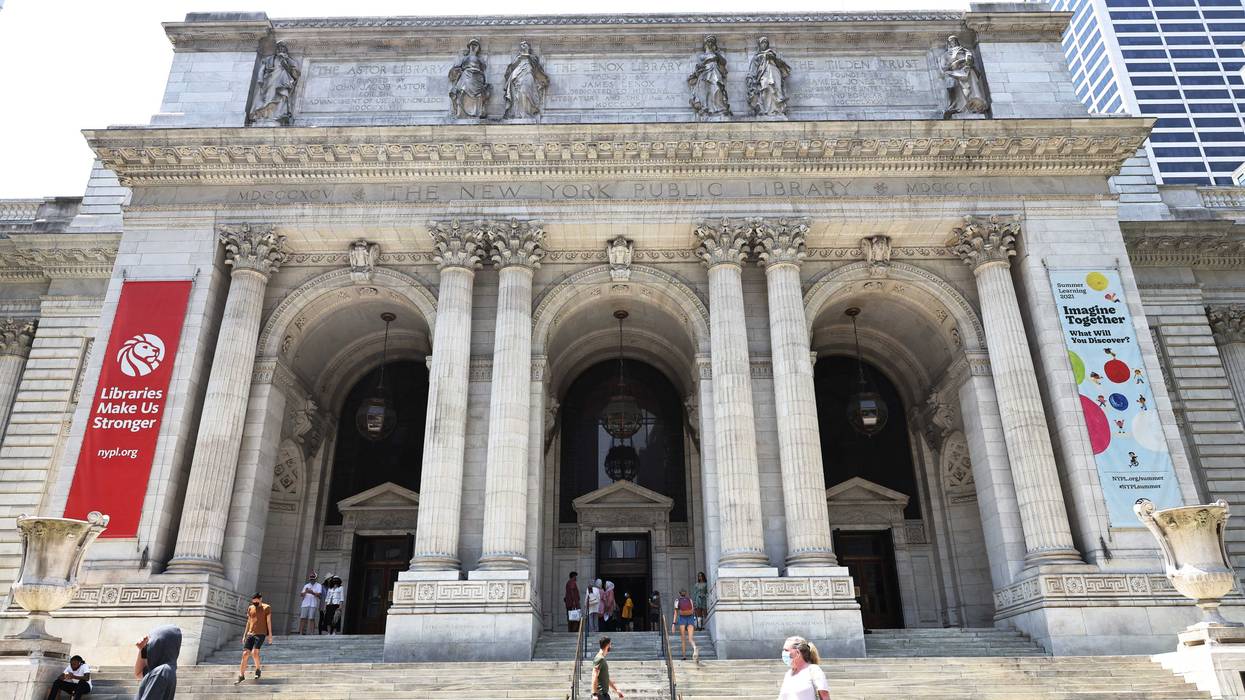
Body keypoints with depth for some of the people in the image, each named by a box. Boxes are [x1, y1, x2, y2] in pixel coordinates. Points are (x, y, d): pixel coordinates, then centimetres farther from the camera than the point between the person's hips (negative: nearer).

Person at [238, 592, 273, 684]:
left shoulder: (267, 608, 1)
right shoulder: (250, 608, 14)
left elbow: (268, 621, -2)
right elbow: (248, 622, 20)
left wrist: (270, 635, -7)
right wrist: (244, 635, 16)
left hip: (261, 634, -5)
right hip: (250, 634, 5)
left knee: (254, 652, -19)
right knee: (245, 654, -4)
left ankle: (258, 670, 4)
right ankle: (241, 675, 5)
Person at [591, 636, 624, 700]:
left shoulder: (603, 659, 17)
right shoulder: (599, 659, -13)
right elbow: (594, 677, -20)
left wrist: (617, 690, 25)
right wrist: (594, 694, -25)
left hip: (605, 693, 10)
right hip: (600, 694, -10)